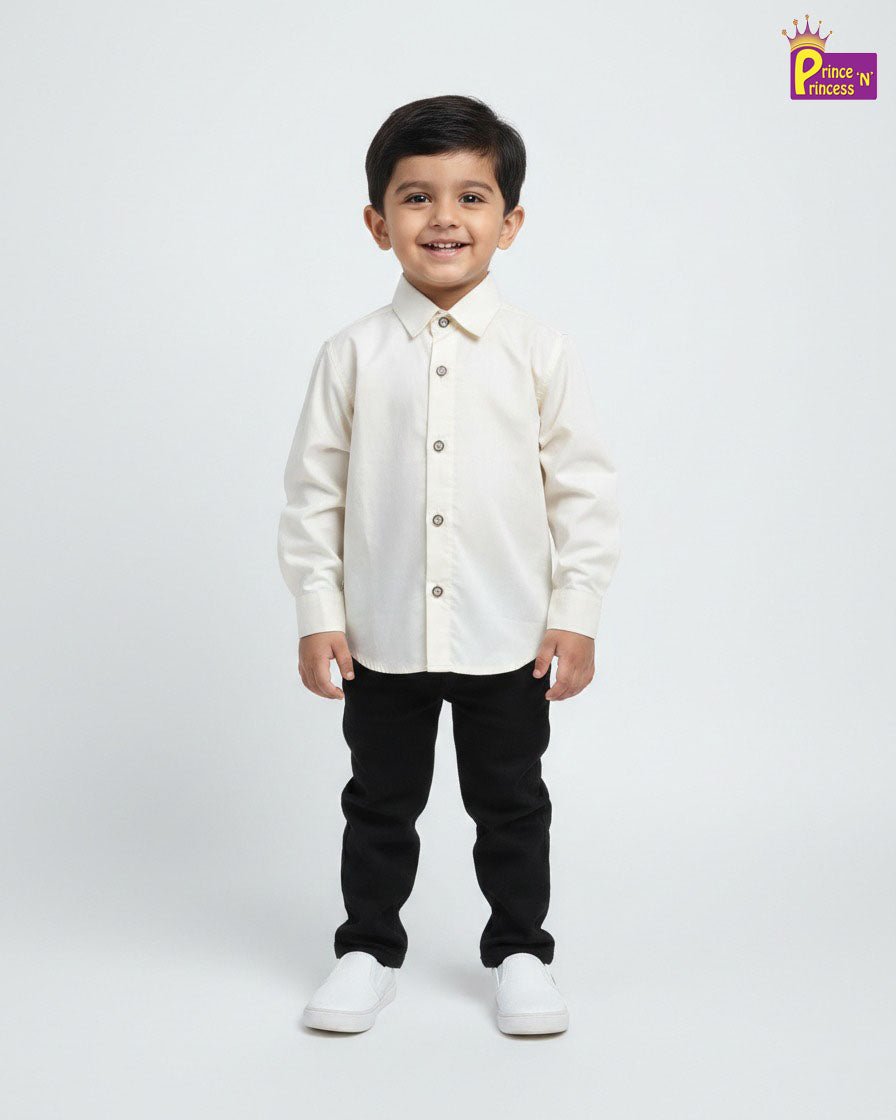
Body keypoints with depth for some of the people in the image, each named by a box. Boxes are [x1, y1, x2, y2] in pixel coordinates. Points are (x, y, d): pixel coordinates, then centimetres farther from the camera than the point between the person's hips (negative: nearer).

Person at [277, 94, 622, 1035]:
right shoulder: (352, 354, -2)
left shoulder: (541, 352, -4)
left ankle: (519, 950, 32)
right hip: (380, 639, 1)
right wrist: (318, 614, -2)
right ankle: (369, 948, 33)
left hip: (508, 640, 0)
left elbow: (584, 490, -2)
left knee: (511, 805, 13)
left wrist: (575, 616, -4)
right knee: (380, 802, 15)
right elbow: (312, 490, 1)